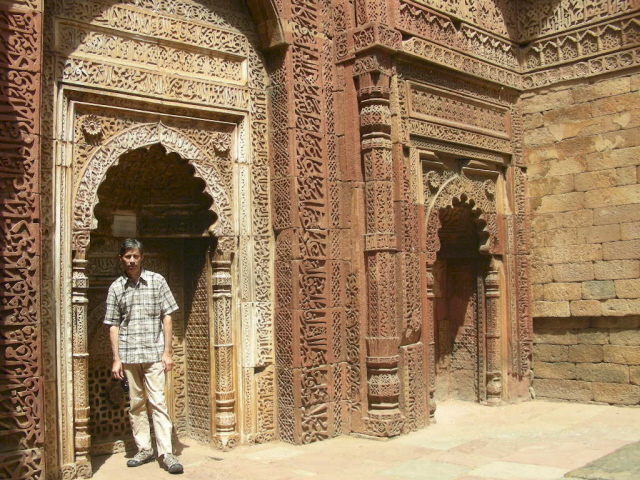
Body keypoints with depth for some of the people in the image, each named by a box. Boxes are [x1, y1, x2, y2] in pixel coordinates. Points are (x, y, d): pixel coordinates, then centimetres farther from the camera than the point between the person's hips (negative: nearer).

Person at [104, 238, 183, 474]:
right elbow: (113, 325, 7)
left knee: (158, 403, -6)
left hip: (153, 353, -2)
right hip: (128, 355, 2)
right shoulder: (116, 287, 6)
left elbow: (166, 317, 3)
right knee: (136, 405, 9)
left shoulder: (156, 281, 2)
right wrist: (116, 358, 2)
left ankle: (166, 452, -2)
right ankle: (144, 449, 20)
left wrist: (167, 351, -3)